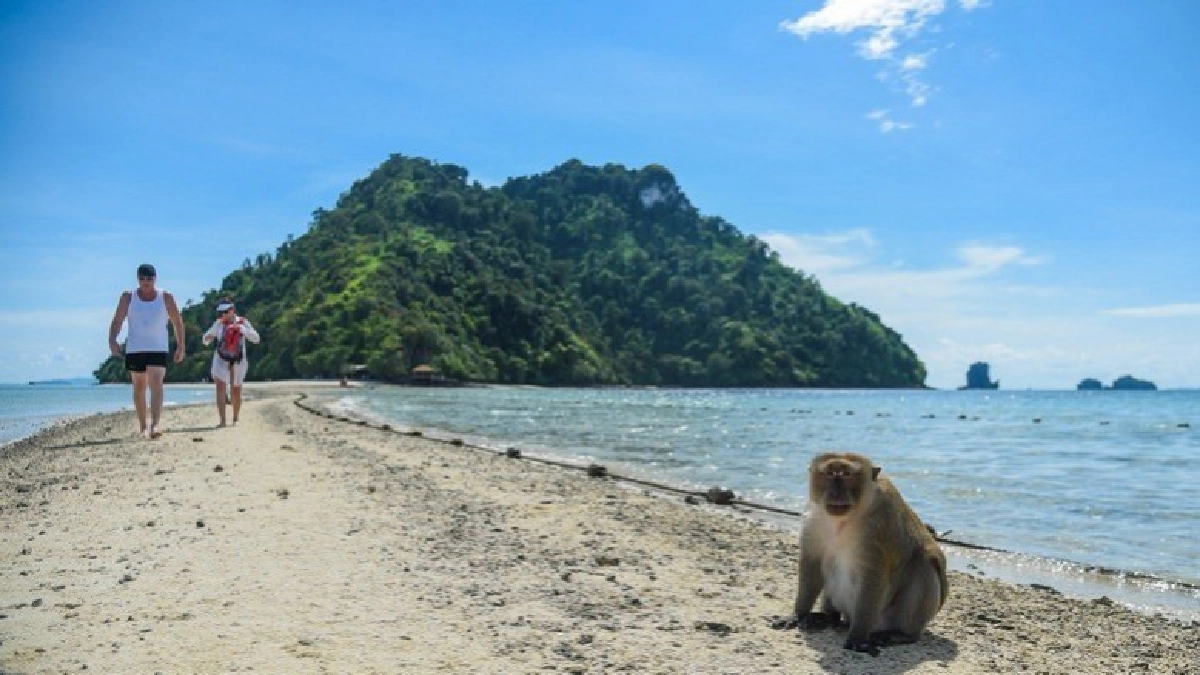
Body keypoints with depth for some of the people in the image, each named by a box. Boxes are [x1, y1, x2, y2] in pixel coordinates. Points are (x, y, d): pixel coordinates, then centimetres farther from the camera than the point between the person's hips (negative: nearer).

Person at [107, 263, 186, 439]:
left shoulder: (166, 297, 3)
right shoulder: (128, 297, 4)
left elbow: (177, 322, 9)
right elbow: (117, 321, 0)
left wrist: (180, 346, 5)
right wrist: (112, 340, -16)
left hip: (158, 349, -2)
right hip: (134, 349, 2)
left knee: (156, 385, -17)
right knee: (139, 388, 9)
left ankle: (156, 424, -29)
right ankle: (142, 425, 20)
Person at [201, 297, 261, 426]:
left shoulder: (242, 322, -6)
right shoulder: (218, 324, -1)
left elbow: (256, 339, -15)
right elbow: (206, 339, 9)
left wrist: (242, 329, -29)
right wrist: (207, 337, -16)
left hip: (238, 361, 0)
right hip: (221, 360, 0)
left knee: (236, 392, 10)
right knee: (220, 387, -18)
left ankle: (235, 418, 32)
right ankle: (222, 420, -21)